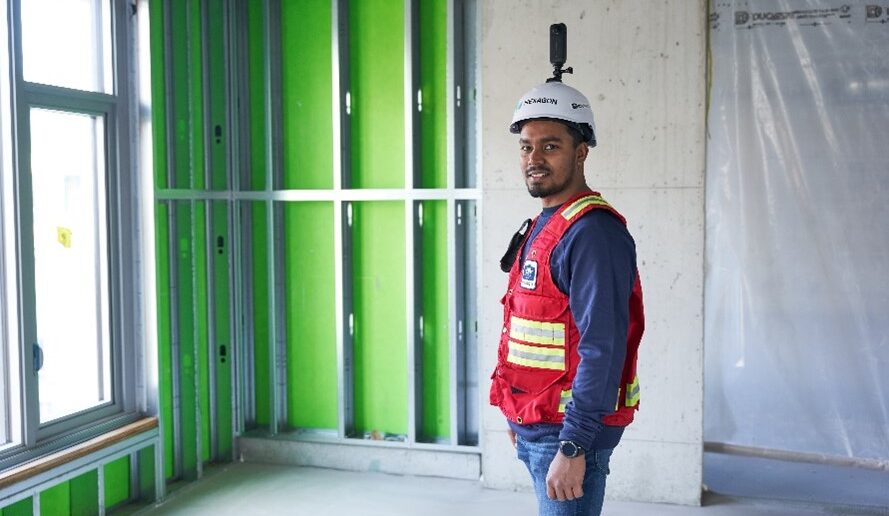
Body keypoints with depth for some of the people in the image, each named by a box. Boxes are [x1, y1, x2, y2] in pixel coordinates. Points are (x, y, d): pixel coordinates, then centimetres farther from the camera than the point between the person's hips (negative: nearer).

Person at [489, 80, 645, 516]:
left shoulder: (593, 232, -18)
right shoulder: (542, 227, 12)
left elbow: (602, 348, -24)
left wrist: (573, 446, -26)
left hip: (567, 431, -9)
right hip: (534, 428, 9)